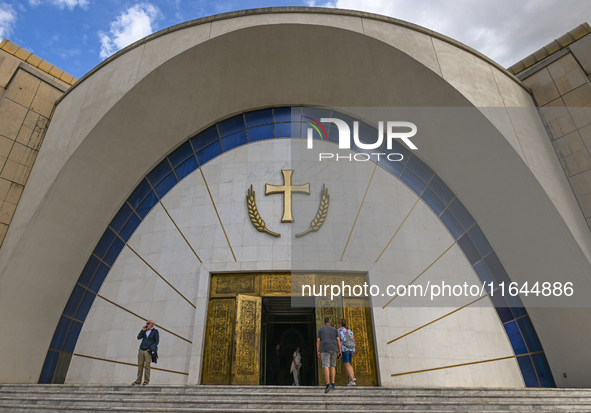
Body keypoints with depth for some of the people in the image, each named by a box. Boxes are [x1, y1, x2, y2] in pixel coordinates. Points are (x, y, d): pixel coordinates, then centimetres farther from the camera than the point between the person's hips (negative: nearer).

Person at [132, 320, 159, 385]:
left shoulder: (155, 331, 3)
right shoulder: (145, 331, 16)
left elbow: (157, 341, -1)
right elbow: (139, 337, 7)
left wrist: (152, 348, -10)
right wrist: (142, 330, -1)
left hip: (148, 351, -4)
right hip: (141, 350, 5)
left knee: (147, 365, -9)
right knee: (140, 365, 4)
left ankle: (146, 380, -2)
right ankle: (138, 380, 12)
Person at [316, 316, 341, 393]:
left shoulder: (320, 329, 11)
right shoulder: (334, 329, 14)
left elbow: (318, 341, 5)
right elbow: (338, 340, 7)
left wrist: (318, 351, 6)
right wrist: (340, 351, 9)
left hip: (325, 349, -2)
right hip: (334, 349, 3)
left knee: (326, 366, -10)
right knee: (333, 365, 16)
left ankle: (328, 384, -25)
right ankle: (333, 383, 12)